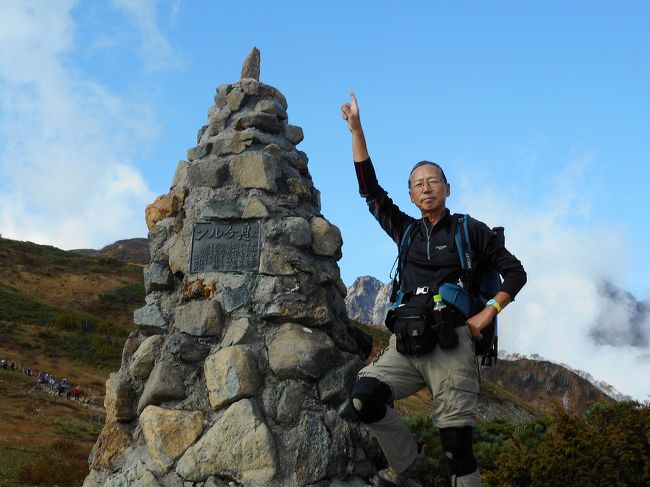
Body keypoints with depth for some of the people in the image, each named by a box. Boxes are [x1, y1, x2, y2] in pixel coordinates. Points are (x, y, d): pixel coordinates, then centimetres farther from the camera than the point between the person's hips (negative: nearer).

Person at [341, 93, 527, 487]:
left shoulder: (469, 230, 6)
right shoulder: (407, 231, 16)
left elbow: (515, 272, 8)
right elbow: (370, 190, 13)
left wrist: (488, 313, -6)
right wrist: (357, 130, 10)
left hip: (450, 342, -4)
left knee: (457, 441, -10)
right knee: (365, 397, -19)